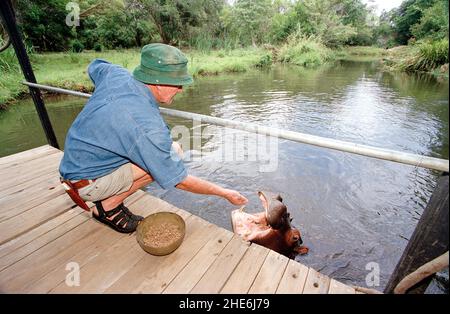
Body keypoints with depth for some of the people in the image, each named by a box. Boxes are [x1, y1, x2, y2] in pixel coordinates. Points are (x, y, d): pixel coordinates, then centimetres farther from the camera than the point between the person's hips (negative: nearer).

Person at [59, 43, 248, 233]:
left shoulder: (115, 74, -10)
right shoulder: (148, 127, -32)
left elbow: (94, 66, 17)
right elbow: (180, 181, -24)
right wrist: (225, 193, -11)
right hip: (86, 184, -8)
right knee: (172, 151, -20)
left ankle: (107, 197, 9)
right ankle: (108, 207, -4)